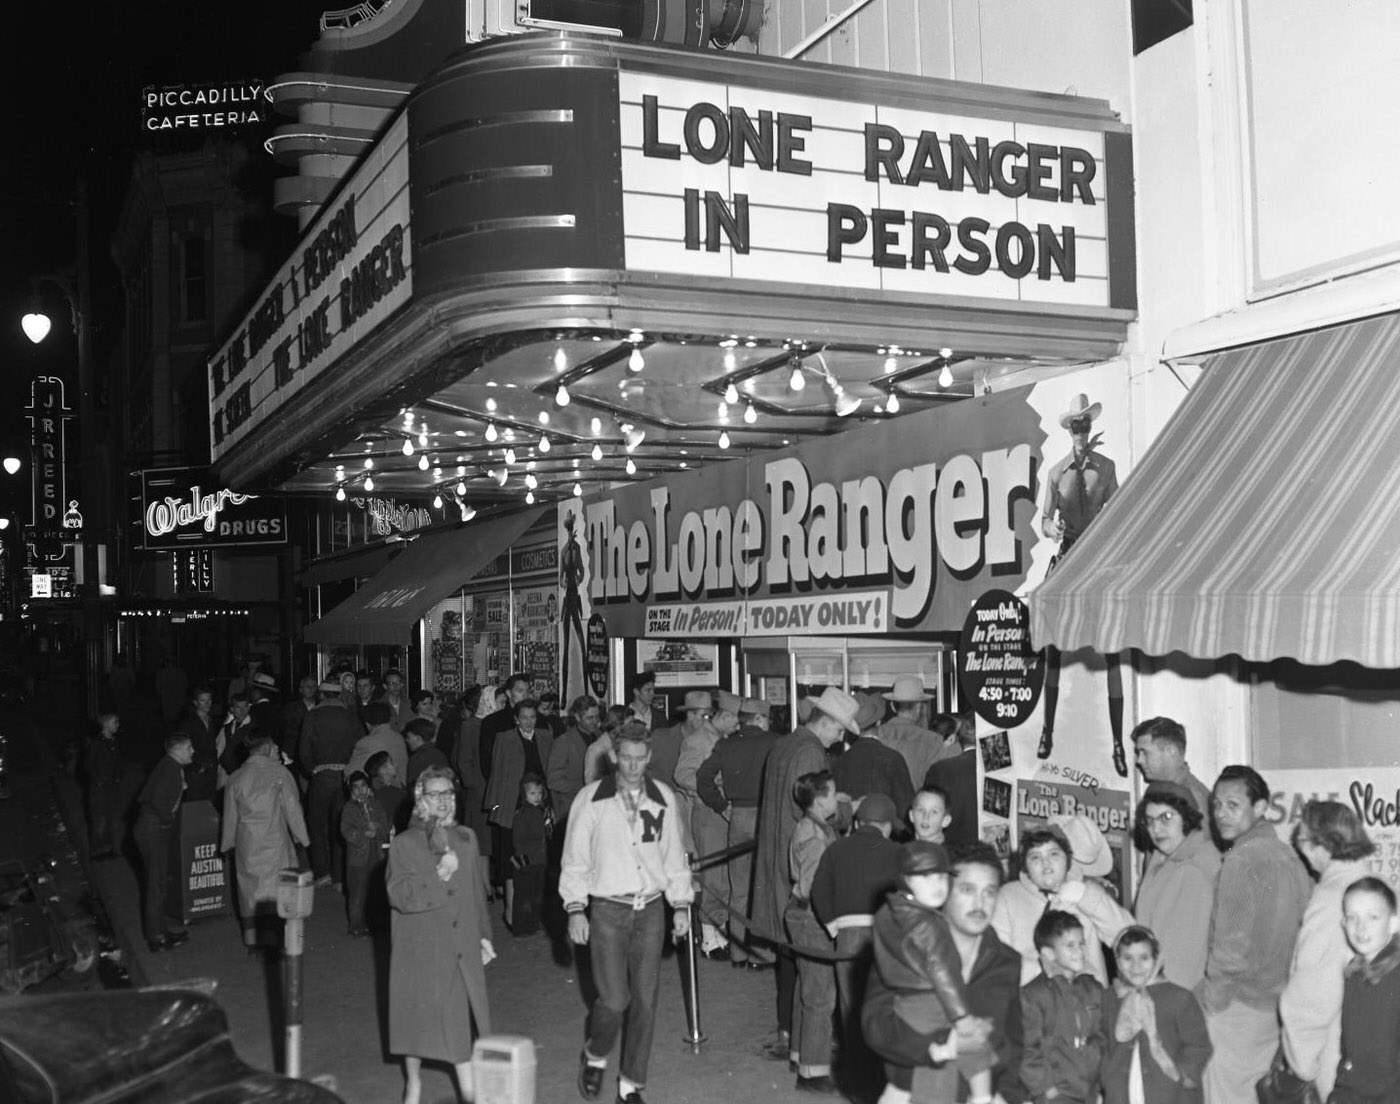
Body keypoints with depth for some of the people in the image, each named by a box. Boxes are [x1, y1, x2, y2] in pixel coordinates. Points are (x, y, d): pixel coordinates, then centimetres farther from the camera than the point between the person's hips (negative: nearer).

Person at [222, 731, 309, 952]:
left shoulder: (236, 778, 2)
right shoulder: (279, 773, -7)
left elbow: (230, 814, 9)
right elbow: (292, 808, -3)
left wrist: (227, 843, 22)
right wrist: (301, 836, 7)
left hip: (246, 841, 3)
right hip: (275, 840, -3)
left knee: (248, 886, 10)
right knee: (276, 887, 3)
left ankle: (251, 941, 15)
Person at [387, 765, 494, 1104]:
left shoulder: (466, 839, 8)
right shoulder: (404, 844, -6)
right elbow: (399, 895, -18)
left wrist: (484, 934, 13)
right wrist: (438, 876, -23)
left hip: (462, 947, 3)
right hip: (420, 949, -3)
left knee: (463, 1016, 4)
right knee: (418, 1013, 9)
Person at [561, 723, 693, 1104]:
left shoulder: (663, 797, 4)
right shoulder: (591, 799, -5)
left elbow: (674, 855, 12)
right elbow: (575, 858, -1)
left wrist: (681, 905, 9)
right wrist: (575, 909, -6)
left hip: (650, 909, 3)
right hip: (607, 910, -3)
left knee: (645, 1001, 4)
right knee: (614, 1000, -7)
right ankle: (594, 1056, 24)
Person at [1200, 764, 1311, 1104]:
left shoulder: (1242, 859, -18)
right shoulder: (1288, 855, 6)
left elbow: (1231, 946, -20)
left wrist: (1211, 998, -9)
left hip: (1239, 1006, -8)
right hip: (1280, 1004, 8)